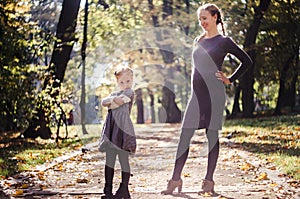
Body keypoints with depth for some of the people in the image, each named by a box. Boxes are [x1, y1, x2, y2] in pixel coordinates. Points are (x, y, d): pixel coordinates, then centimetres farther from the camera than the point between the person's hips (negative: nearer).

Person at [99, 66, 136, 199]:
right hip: (111, 128, 6)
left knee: (123, 159, -2)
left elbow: (114, 105, -8)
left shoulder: (129, 93, 3)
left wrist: (109, 103, 9)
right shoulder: (114, 93, 23)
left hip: (123, 128, -6)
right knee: (109, 159, 3)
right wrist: (114, 99, -10)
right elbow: (103, 102, 4)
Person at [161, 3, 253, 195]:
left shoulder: (224, 41, 0)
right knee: (185, 135, -1)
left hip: (214, 93, -5)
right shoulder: (198, 41, 17)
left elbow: (247, 61, 2)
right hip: (197, 94, 6)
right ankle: (176, 179, 0)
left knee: (212, 135, -1)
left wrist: (229, 80, -1)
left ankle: (209, 181, 4)